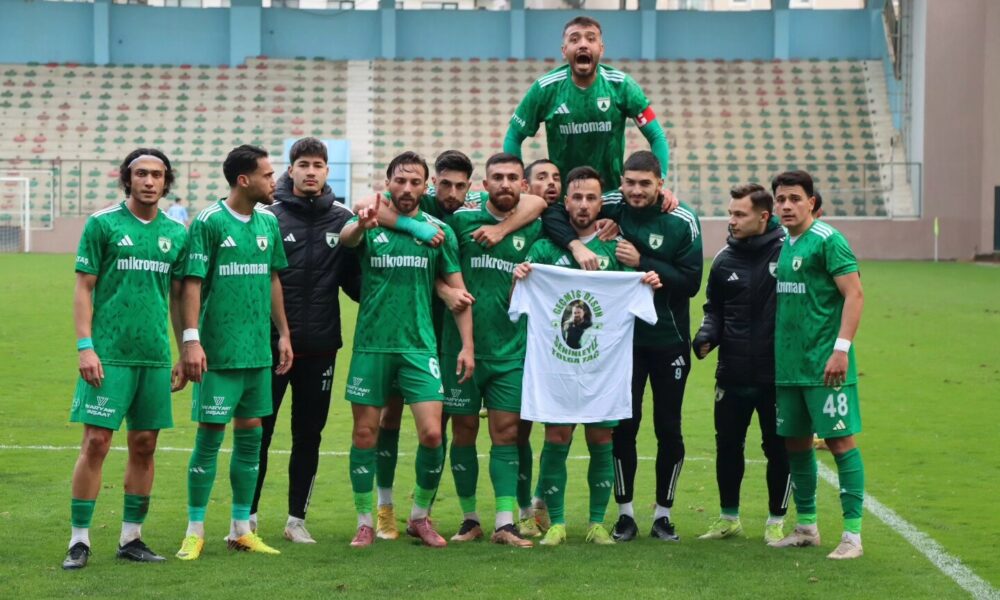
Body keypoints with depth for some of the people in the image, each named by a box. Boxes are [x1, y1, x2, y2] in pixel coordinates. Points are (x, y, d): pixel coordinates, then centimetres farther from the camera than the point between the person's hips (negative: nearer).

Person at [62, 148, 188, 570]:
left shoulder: (176, 233, 9)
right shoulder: (102, 224, -2)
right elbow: (83, 289, -3)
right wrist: (85, 346, -11)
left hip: (155, 356, 4)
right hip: (108, 355, -4)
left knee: (144, 446, 7)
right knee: (96, 442, -6)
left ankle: (131, 537, 17)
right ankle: (79, 540, 1)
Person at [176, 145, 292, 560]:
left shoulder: (268, 223, 9)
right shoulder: (209, 222, -9)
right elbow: (192, 283, -10)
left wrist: (283, 333, 15)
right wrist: (191, 340, -16)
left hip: (259, 350, 6)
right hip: (219, 351, -6)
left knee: (251, 434, 9)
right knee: (210, 435, -3)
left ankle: (241, 529, 18)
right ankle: (195, 532, 6)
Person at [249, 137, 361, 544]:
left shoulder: (343, 219, 6)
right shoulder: (269, 217, -3)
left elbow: (354, 281, 11)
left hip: (320, 346, 3)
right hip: (272, 343, -3)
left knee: (309, 436, 9)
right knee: (258, 432, 3)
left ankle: (297, 519, 19)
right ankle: (247, 515, 14)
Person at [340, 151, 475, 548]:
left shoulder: (438, 230, 5)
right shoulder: (370, 224, 1)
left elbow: (457, 291, 7)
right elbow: (346, 238, -22)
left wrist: (467, 345, -2)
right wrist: (362, 224, -47)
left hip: (419, 346, 0)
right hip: (371, 344, 0)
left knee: (432, 432, -8)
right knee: (364, 433, 3)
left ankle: (420, 516, 11)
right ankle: (365, 521, 15)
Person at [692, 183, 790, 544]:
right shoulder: (725, 259, 5)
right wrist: (707, 335, -5)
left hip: (777, 375, -4)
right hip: (732, 375, 4)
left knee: (778, 448, 6)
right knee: (727, 445, 10)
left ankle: (777, 521, 20)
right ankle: (729, 518, 25)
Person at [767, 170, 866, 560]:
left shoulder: (827, 240, -9)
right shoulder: (782, 244, 13)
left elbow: (854, 295, -14)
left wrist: (842, 349, -21)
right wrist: (773, 350, 16)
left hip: (824, 364, -8)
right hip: (788, 364, 8)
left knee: (840, 440, -6)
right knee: (795, 442, 12)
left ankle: (852, 535, -2)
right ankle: (806, 527, 23)